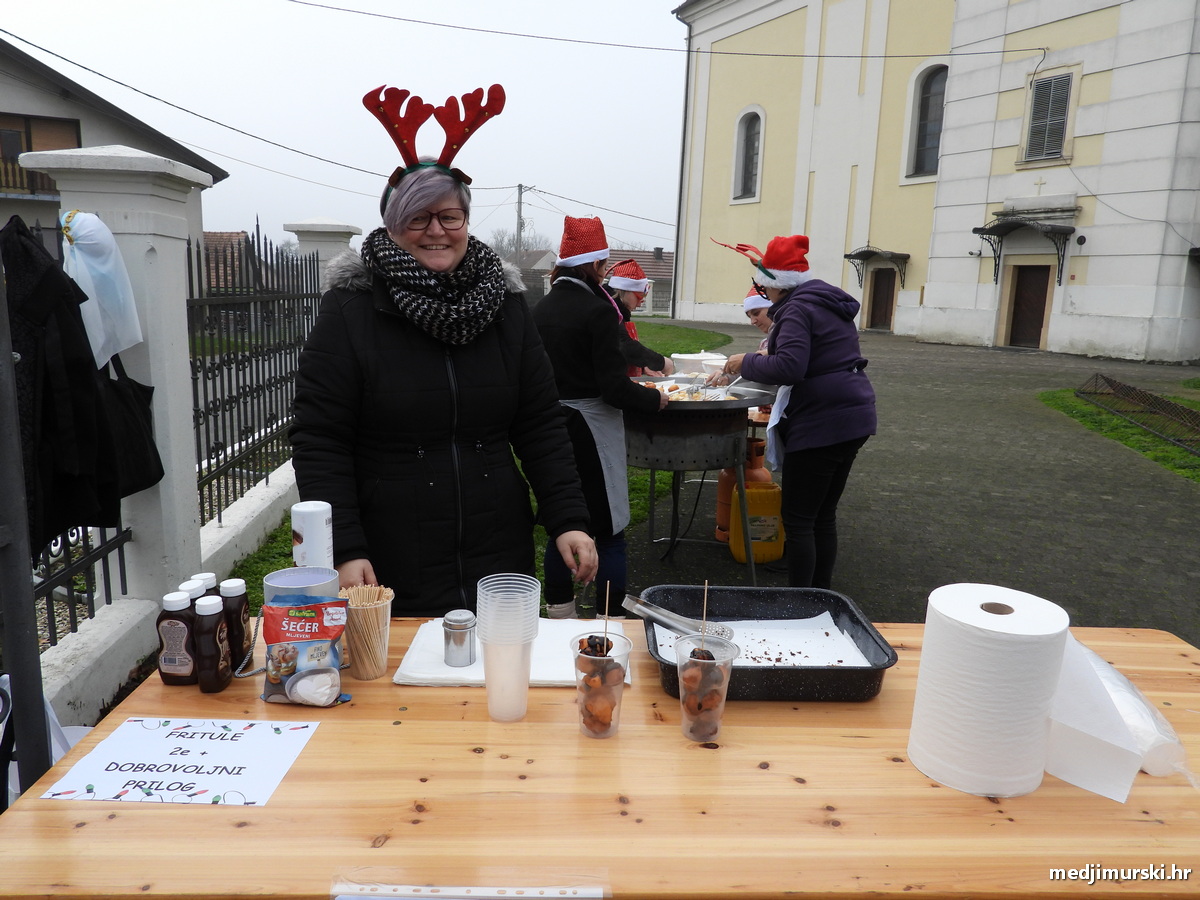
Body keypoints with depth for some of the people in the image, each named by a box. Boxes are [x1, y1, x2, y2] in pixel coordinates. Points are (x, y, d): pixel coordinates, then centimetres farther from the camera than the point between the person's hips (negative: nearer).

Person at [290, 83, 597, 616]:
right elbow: (319, 444, -7)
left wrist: (568, 521, -4)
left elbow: (540, 426, 4)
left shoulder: (503, 302, 4)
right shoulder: (349, 309, -5)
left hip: (500, 555, 3)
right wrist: (344, 551, -15)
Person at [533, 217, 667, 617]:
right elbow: (614, 388, -18)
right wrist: (655, 398, -3)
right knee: (608, 531, 5)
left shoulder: (540, 309, 4)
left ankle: (560, 611, 30)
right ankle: (612, 618, 11)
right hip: (591, 430, -7)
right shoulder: (598, 310, -15)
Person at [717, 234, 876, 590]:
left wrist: (746, 363, -12)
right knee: (824, 514, 16)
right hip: (853, 418, 10)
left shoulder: (798, 309, -13)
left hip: (820, 424, -10)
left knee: (797, 519, -1)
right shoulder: (830, 303, 17)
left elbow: (789, 367, -26)